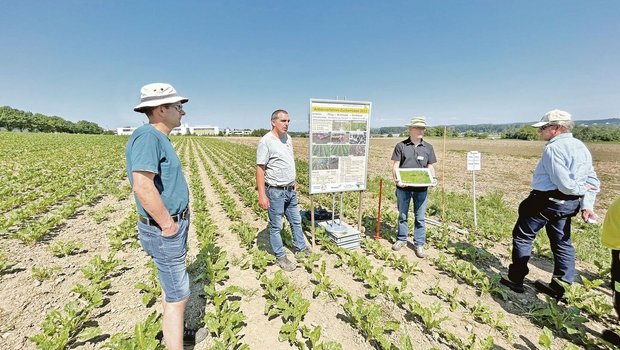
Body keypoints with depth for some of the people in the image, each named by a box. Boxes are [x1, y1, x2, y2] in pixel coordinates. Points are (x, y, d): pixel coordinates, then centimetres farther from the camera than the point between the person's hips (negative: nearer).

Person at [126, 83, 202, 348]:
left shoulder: (160, 138, 11)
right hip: (165, 231, -10)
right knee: (178, 295, 2)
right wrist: (168, 225, -22)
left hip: (175, 225, 10)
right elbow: (142, 187, -32)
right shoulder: (147, 136, -21)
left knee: (171, 287, 25)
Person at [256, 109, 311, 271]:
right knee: (276, 226, 8)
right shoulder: (266, 141, -16)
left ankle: (301, 248, 37)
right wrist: (262, 195, -21)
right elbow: (260, 169, -18)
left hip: (290, 190, 8)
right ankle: (280, 257, 23)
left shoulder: (288, 138, 7)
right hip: (275, 191, -7)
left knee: (296, 221, 20)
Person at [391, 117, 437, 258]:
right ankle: (401, 239, 28)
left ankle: (419, 244, 20)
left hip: (421, 188, 2)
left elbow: (430, 166, 10)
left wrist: (434, 178, -8)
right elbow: (396, 165, -3)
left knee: (420, 217, 8)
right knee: (402, 215, 12)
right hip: (403, 187, -1)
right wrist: (397, 180, -17)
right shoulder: (401, 145, 0)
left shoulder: (428, 147, 8)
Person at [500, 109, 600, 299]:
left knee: (523, 236, 6)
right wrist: (587, 204, 7)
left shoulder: (553, 148, -19)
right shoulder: (582, 147, 11)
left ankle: (516, 279, 14)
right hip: (569, 204, 9)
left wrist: (580, 189, -3)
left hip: (546, 201, -9)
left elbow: (564, 184, -23)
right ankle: (560, 287, 25)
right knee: (562, 243, 16)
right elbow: (593, 180, 11)